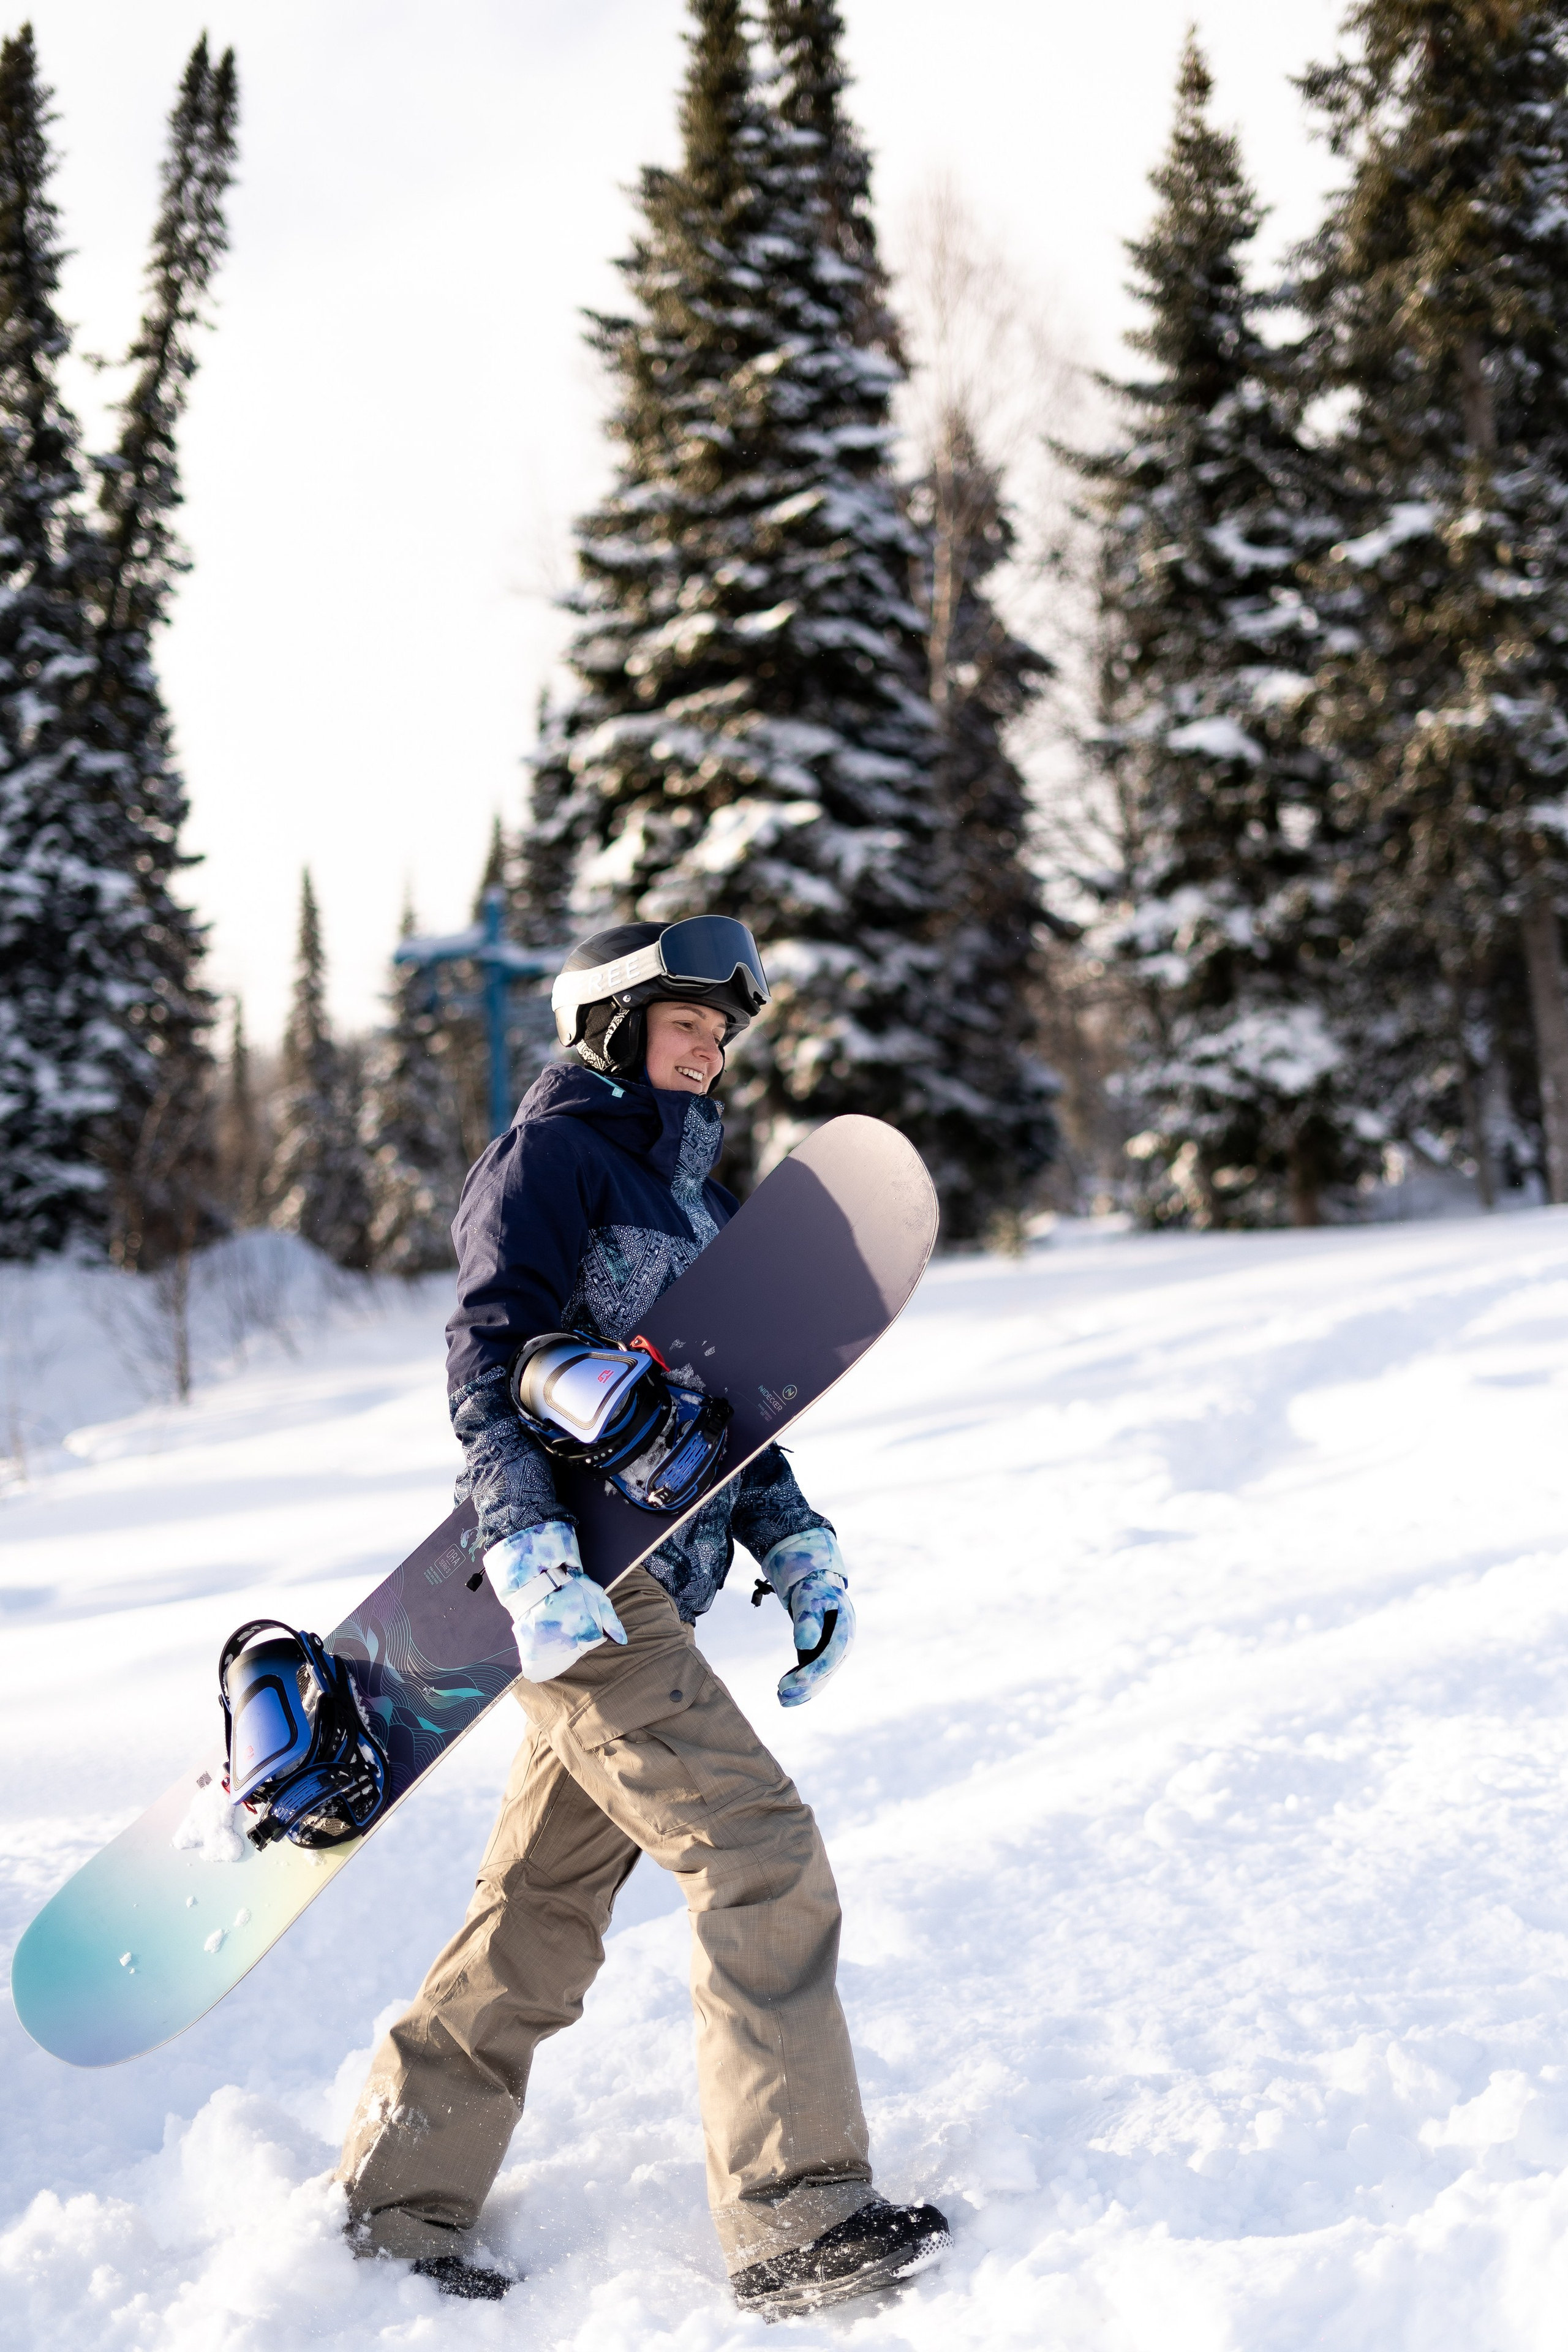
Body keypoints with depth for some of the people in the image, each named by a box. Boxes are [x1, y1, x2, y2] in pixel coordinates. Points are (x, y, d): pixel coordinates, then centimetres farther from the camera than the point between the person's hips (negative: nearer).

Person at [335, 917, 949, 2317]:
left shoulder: (690, 1186, 24)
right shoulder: (554, 1153, -3)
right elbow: (489, 1362, -13)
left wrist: (796, 1544, 14)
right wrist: (532, 1552, -25)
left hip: (649, 1588, 9)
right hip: (580, 1579, -9)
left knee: (546, 1909, 12)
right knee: (760, 1850, -15)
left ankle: (397, 2197, 24)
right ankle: (797, 2220, -10)